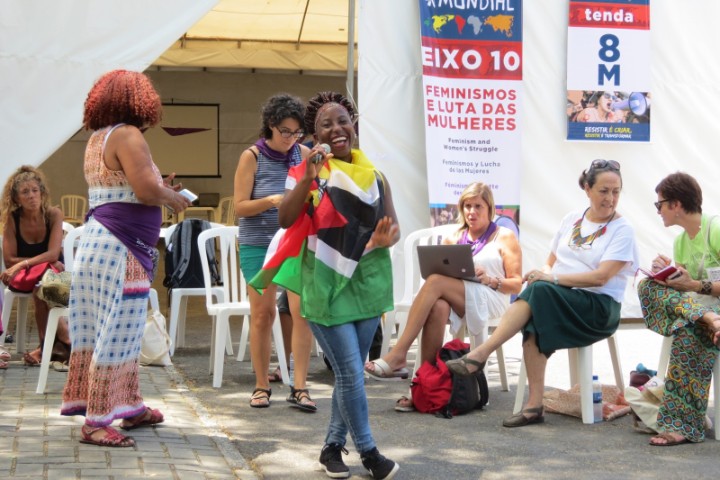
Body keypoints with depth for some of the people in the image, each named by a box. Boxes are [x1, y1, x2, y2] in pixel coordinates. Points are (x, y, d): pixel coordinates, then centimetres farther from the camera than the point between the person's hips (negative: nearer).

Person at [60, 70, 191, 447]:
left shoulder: (97, 138, 17)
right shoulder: (127, 135, -12)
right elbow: (146, 190, -23)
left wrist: (159, 187, 19)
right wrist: (173, 198, -4)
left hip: (97, 243, 10)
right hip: (120, 248, -10)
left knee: (111, 331, 15)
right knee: (117, 334, -6)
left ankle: (130, 407, 25)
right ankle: (96, 423, -3)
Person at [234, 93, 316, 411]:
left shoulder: (305, 154, 3)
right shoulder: (252, 157, -5)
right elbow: (240, 207, -7)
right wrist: (271, 201, -22)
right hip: (259, 244, -2)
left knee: (303, 310, -9)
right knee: (262, 313, 1)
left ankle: (299, 388, -4)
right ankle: (261, 385, 14)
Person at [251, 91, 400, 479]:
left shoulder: (373, 175, 8)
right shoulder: (306, 173, -3)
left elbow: (393, 225, 12)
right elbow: (285, 219, -18)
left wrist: (387, 237, -11)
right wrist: (308, 178, -29)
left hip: (367, 283, 4)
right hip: (326, 285, -4)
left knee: (351, 372, 11)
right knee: (351, 374, -6)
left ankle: (333, 447, 26)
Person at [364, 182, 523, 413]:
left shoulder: (505, 237, 12)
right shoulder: (453, 238, 23)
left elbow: (516, 285, 6)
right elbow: (444, 274, 20)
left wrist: (489, 279, -11)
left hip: (490, 301, -3)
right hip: (455, 303, 3)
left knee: (435, 282, -31)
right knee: (438, 307, -36)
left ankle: (398, 356, -35)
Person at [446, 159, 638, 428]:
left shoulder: (622, 230, -1)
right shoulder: (572, 220, 16)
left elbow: (601, 276, -13)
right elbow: (551, 263, 19)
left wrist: (554, 278, -19)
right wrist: (545, 274, -5)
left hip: (599, 307, -4)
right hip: (555, 303, 4)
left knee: (538, 292, -33)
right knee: (534, 325, -32)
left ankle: (480, 355, -35)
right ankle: (534, 406, -32)